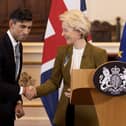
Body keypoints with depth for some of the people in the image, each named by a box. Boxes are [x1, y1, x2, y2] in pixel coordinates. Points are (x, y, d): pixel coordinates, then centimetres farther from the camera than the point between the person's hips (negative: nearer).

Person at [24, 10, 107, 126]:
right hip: (65, 113, 4)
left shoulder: (98, 53, -9)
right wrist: (36, 91, -9)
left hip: (87, 115, -4)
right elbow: (54, 81, 7)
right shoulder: (62, 51, 5)